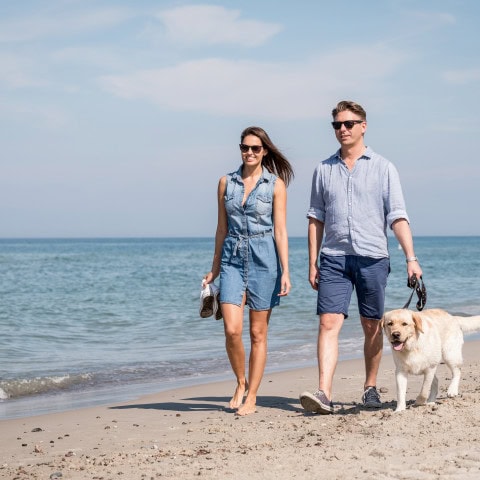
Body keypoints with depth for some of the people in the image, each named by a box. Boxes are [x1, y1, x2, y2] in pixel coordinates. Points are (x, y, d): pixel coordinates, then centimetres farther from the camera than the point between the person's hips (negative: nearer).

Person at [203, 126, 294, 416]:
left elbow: (280, 230, -3)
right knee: (232, 329, -10)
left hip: (264, 258, -2)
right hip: (233, 259, 2)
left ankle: (251, 397, 11)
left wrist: (285, 271, -9)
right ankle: (241, 383, 14)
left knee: (258, 333, 2)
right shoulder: (226, 182, 8)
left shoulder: (275, 184, 0)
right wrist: (215, 269, 14)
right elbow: (222, 229, 13)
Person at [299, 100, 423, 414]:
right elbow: (316, 219, 12)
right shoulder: (324, 170, 10)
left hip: (372, 257, -1)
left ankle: (371, 388, 21)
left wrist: (411, 258, -11)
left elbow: (397, 217, -1)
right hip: (334, 258, 1)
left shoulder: (383, 168, 3)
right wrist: (312, 263, 7)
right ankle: (324, 394, -16)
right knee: (329, 322, -10)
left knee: (372, 327, 7)